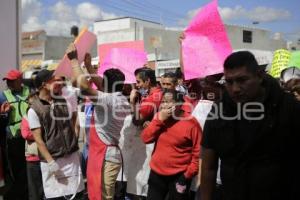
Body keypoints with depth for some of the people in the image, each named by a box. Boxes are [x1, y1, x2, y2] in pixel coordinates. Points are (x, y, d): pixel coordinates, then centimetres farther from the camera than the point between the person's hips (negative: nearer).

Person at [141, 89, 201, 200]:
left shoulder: (191, 122, -13)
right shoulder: (159, 117, 4)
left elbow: (198, 152, -10)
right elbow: (145, 138, -4)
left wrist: (189, 174, -11)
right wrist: (159, 119, -14)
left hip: (179, 176, -5)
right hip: (157, 173, 5)